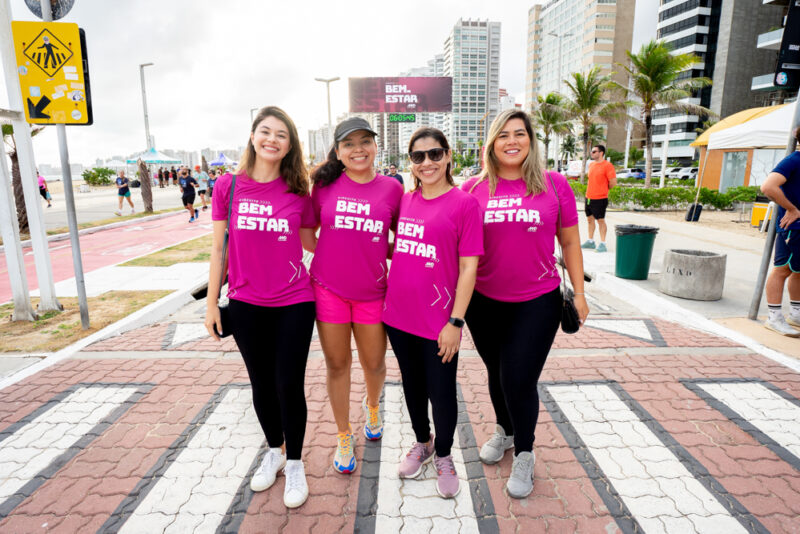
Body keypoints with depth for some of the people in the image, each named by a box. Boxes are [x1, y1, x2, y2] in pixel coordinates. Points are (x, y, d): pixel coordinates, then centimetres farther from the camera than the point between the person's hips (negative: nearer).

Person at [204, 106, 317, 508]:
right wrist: (212, 301, 3)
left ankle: (294, 463, 27)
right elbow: (219, 248, 2)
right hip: (246, 305, 1)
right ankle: (274, 451, 40)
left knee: (289, 385, 2)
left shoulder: (297, 192, -3)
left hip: (294, 304, -1)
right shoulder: (229, 186, -3)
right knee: (262, 384, 15)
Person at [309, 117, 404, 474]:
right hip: (329, 289, 0)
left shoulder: (391, 188, -1)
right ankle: (344, 437, 32)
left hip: (371, 292, 0)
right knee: (337, 365, 11)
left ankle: (372, 406, 48)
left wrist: (379, 254, -5)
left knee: (374, 364, 13)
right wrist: (339, 252, -2)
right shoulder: (325, 185, -2)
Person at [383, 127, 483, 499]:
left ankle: (443, 455, 36)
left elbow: (468, 266, -11)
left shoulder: (464, 203, -9)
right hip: (398, 315, 5)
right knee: (412, 385, 20)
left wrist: (455, 321, -14)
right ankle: (421, 443, 45)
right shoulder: (405, 200, 5)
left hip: (438, 321, -5)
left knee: (441, 392, 9)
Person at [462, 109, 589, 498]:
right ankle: (504, 430, 47)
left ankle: (524, 455, 26)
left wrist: (579, 293, 3)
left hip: (537, 302, -2)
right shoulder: (473, 188, -2)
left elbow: (570, 243, 4)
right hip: (484, 302, 2)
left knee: (519, 379, -2)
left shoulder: (554, 184, -3)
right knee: (497, 374, 18)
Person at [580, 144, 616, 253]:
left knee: (600, 220, -3)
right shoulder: (591, 164, 12)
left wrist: (603, 189, 1)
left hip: (600, 199, -7)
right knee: (590, 219, 13)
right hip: (589, 197, 8)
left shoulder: (607, 165, -11)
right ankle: (590, 241, 23)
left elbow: (613, 183, -12)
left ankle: (603, 243, 3)